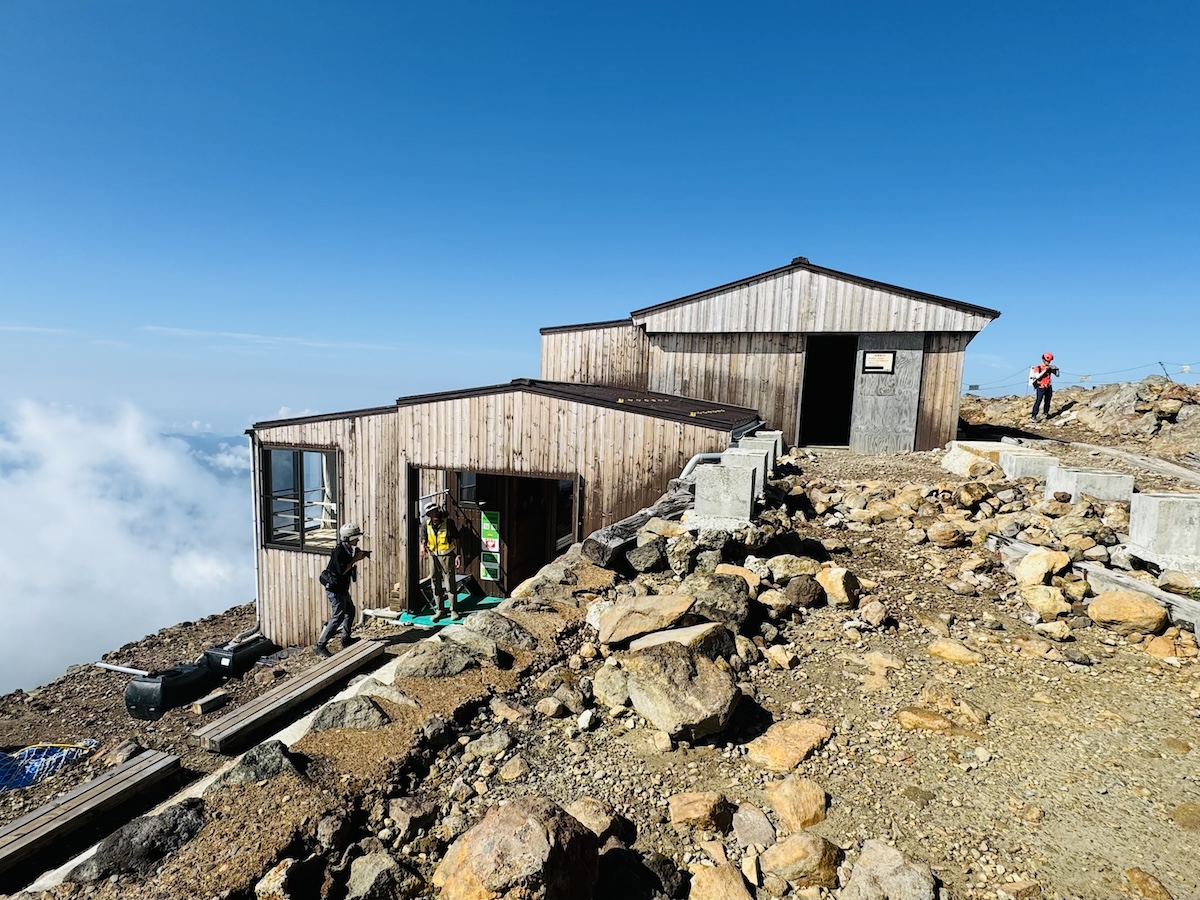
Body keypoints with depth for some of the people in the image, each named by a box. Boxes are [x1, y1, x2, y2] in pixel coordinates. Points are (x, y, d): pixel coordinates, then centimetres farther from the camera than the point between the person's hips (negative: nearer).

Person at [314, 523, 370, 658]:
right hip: (334, 589, -10)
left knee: (350, 611, 19)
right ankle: (320, 646, -6)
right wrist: (355, 559, -22)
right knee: (338, 617, -10)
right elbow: (341, 571, -28)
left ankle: (346, 640, 32)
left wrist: (361, 555, -1)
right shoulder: (338, 551, -22)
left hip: (342, 588, 10)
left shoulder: (348, 549, 6)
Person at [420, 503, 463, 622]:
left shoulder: (448, 523, -9)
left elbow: (457, 540, -4)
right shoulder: (427, 525, 1)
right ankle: (438, 610, 20)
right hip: (433, 556, 4)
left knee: (450, 584, -2)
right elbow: (423, 539, 7)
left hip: (447, 556, -4)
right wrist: (423, 547, -16)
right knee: (435, 583, 9)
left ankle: (453, 610, 6)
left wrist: (458, 555, -9)